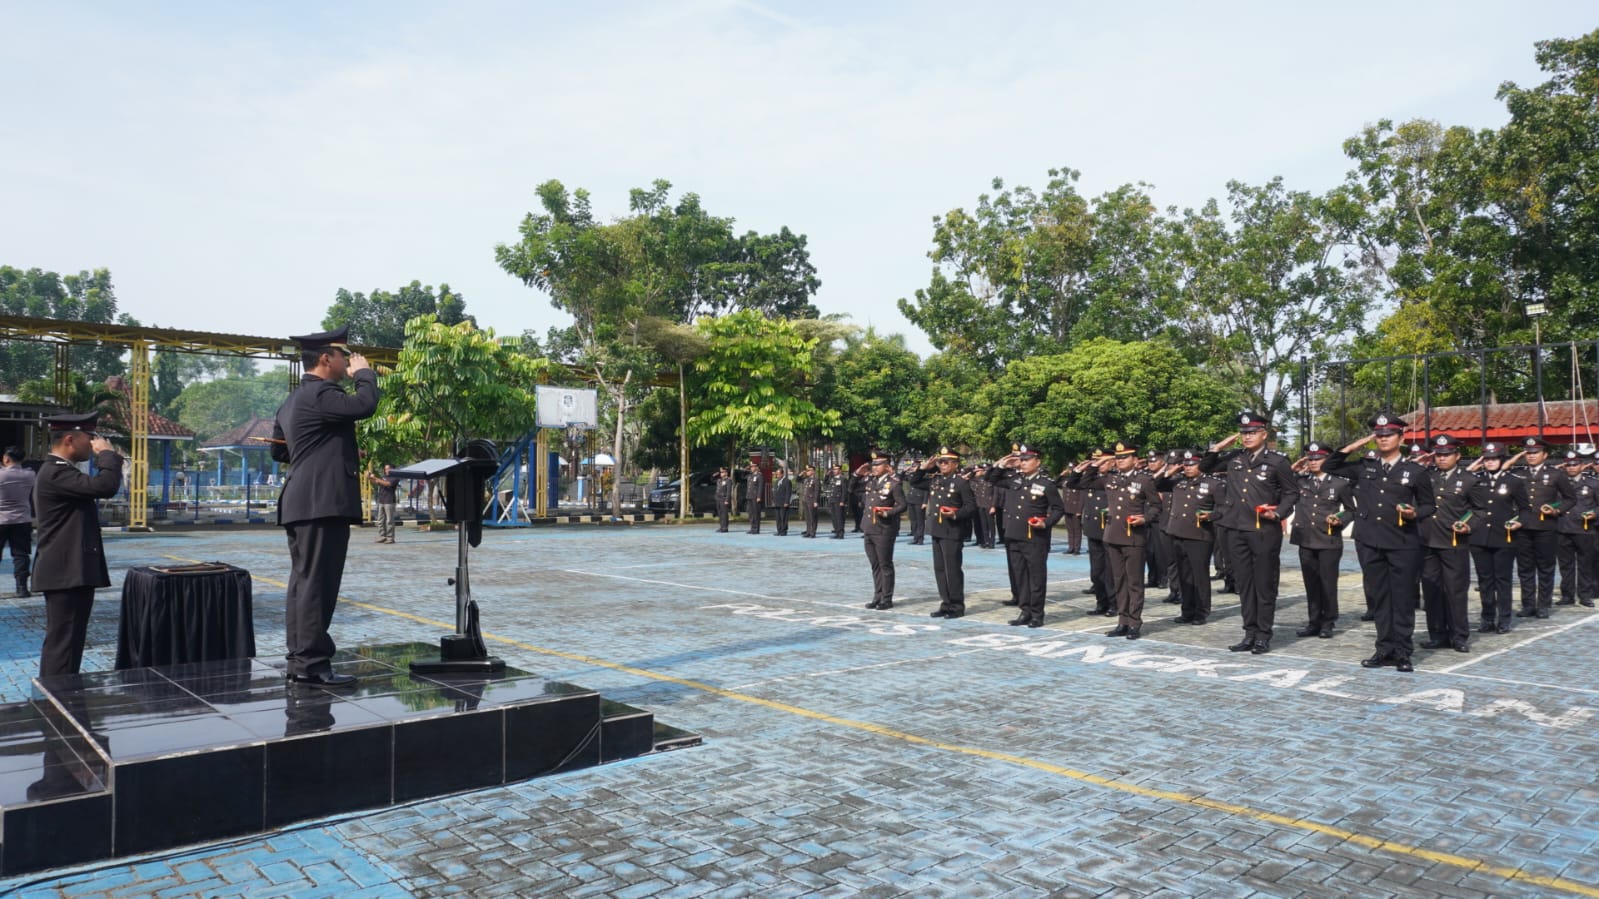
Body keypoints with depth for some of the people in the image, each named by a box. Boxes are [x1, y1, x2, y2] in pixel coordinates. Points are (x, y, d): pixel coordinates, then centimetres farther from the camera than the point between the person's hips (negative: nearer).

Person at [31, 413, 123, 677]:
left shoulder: (61, 471, 18)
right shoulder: (56, 473, -17)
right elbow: (105, 486, -28)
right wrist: (107, 453, -17)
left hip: (70, 571, 11)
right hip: (66, 573, -11)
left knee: (65, 643, 16)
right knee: (62, 643, -9)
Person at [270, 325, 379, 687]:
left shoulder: (292, 401, 21)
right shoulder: (321, 393, -11)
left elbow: (278, 450, 28)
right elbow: (365, 404, -26)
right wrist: (364, 372, -8)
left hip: (300, 504, 11)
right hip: (324, 502, -11)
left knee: (303, 582, 12)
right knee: (317, 583, -8)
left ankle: (299, 659, 17)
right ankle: (312, 663, -6)